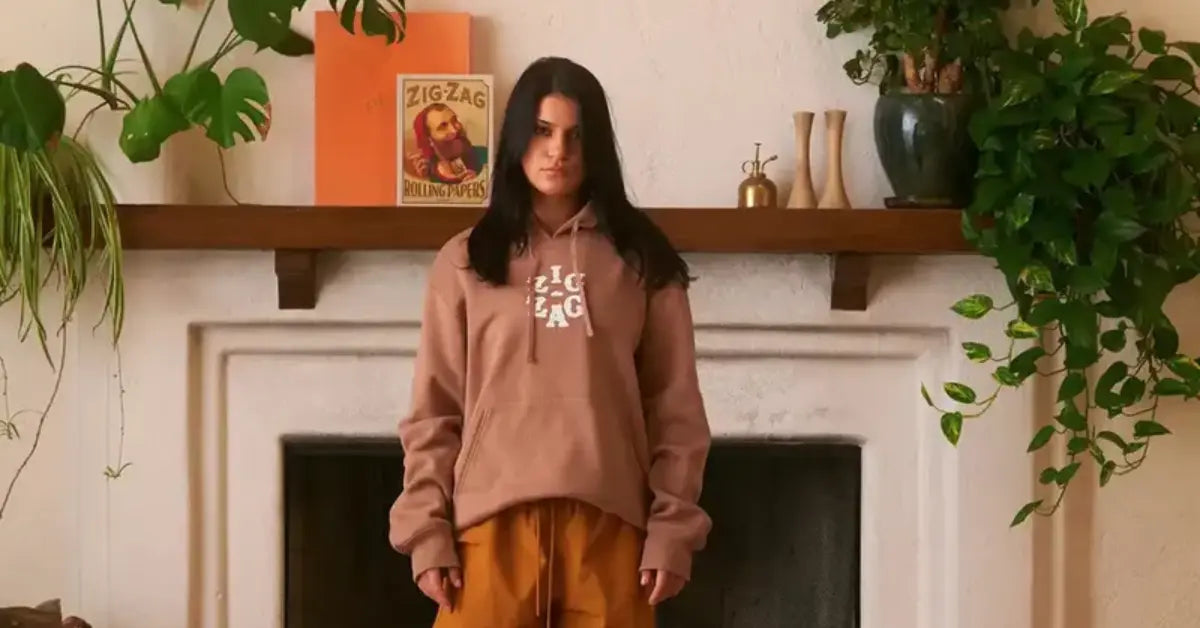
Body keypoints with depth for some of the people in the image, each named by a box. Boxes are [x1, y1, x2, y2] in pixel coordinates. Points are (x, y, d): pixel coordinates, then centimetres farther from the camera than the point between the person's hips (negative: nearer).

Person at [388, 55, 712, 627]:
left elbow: (676, 409, 5)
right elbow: (433, 412, 6)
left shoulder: (641, 260, 7)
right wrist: (428, 530, -2)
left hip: (606, 524, 0)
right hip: (494, 522, 0)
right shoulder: (464, 263, 7)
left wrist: (673, 529, -2)